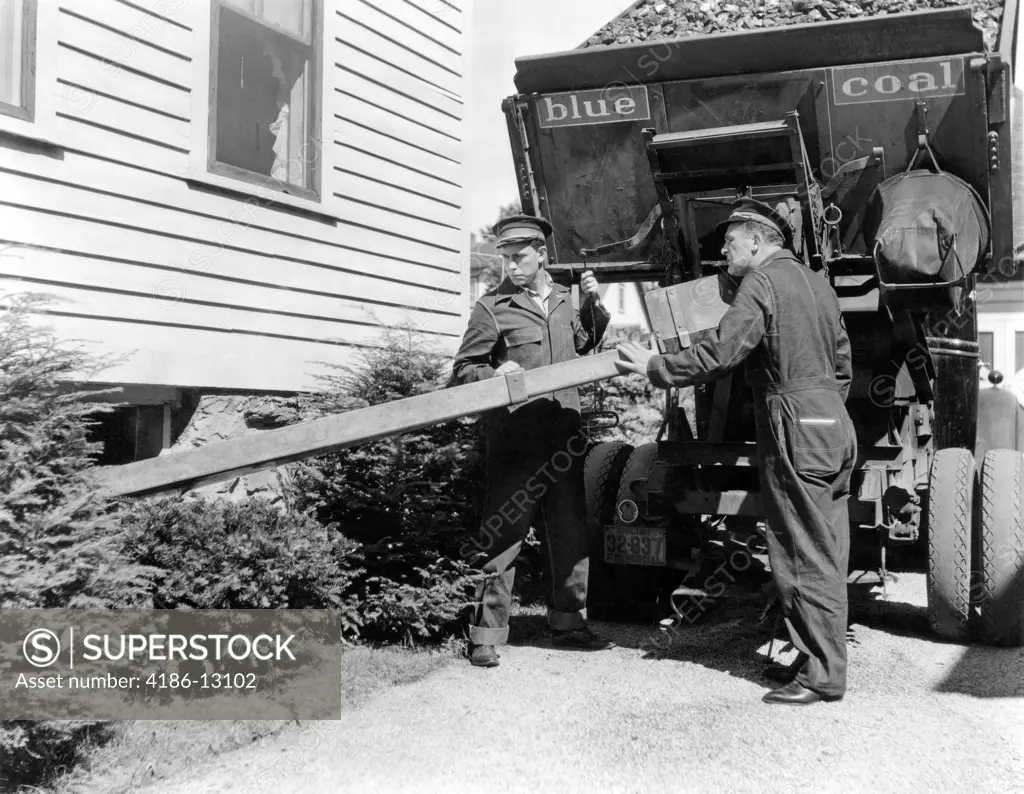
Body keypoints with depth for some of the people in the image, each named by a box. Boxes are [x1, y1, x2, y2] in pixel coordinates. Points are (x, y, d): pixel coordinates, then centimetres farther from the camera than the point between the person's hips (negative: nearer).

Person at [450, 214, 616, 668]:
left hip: (564, 437, 6)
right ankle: (486, 636, 5)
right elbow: (461, 372, -2)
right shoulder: (491, 309, -3)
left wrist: (593, 305, 13)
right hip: (514, 439, -5)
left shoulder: (563, 300, 14)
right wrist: (494, 374, -22)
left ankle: (568, 623, 25)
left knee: (571, 534, 11)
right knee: (503, 536, -4)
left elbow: (585, 345, 30)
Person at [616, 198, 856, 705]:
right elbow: (842, 365, 22)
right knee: (824, 555, 13)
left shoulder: (763, 282, -9)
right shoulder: (816, 283, 19)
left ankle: (822, 676, 2)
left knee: (805, 558, -4)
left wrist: (654, 368, -7)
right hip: (834, 426, 9)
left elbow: (718, 353, -17)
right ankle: (818, 659, 21)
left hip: (795, 433, -9)